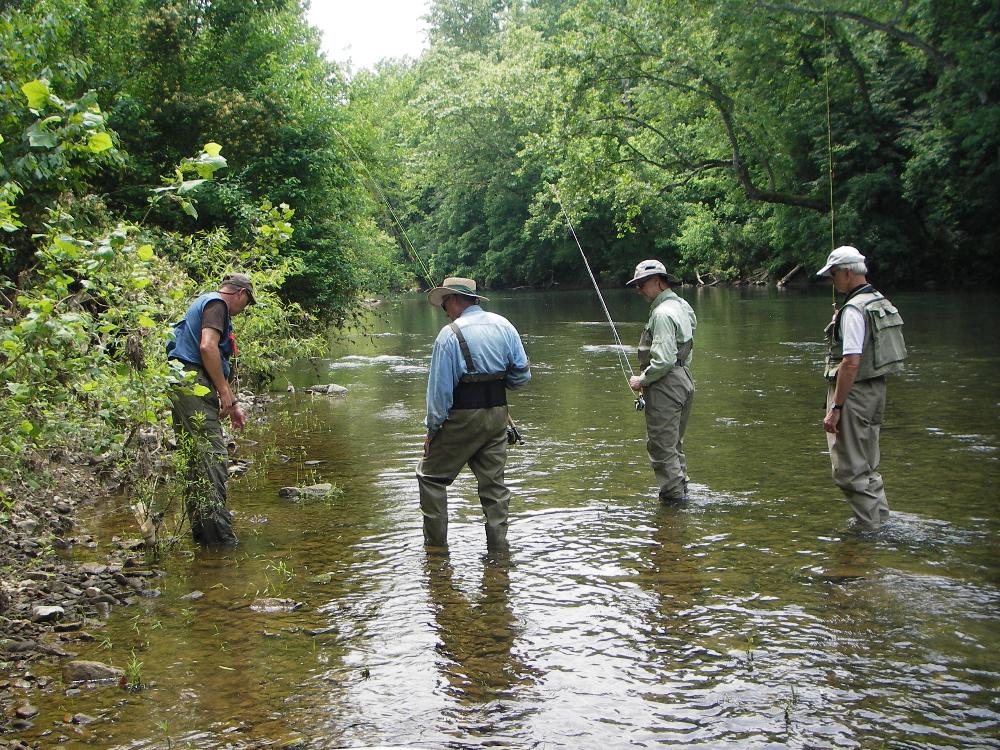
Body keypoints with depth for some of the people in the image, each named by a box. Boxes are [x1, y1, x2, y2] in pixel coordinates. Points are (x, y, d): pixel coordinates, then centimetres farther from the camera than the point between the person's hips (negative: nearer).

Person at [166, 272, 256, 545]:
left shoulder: (204, 304, 29)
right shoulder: (217, 304, -3)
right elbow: (207, 346, -19)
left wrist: (232, 404, 32)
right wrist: (225, 393, -15)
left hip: (184, 386, 11)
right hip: (194, 385, -11)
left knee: (198, 460, 11)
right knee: (213, 458, -13)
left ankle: (202, 532, 15)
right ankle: (219, 535, -16)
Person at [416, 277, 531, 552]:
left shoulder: (450, 335, -12)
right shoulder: (503, 325, 5)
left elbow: (440, 388, -12)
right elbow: (522, 374, 5)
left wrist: (432, 428, -3)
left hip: (462, 418, -5)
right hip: (498, 414, 5)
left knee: (431, 475, 10)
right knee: (493, 481, 12)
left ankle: (436, 543, 11)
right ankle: (498, 546, 13)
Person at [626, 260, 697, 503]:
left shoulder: (663, 313, -18)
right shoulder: (681, 305, 14)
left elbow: (663, 360, -25)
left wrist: (642, 380, -11)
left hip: (665, 385, -10)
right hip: (684, 380, 10)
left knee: (661, 445, -3)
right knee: (674, 444, 19)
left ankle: (673, 495, 2)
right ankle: (681, 490, 27)